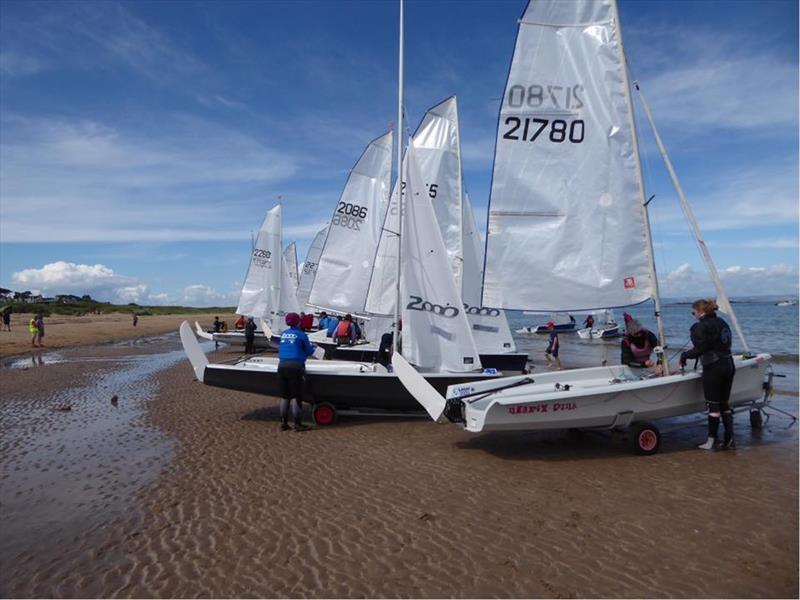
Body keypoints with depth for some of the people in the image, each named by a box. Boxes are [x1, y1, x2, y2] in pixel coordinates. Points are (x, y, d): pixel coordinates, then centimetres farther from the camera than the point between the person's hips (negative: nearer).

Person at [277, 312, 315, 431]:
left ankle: (283, 423, 16)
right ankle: (298, 424, 5)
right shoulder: (301, 334, -3)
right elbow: (308, 352, 4)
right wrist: (312, 347, 27)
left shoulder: (283, 333, 13)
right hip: (295, 366, -5)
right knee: (297, 397, 1)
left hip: (282, 365, 5)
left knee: (284, 396, 12)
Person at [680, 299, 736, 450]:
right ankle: (730, 440, 16)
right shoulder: (722, 323, 12)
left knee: (713, 405, -1)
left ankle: (711, 441, 7)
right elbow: (726, 344, 18)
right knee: (724, 403, 14)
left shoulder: (701, 326, -14)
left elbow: (699, 350, -19)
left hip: (713, 368, -8)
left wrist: (684, 356, -2)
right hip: (728, 365, 8)